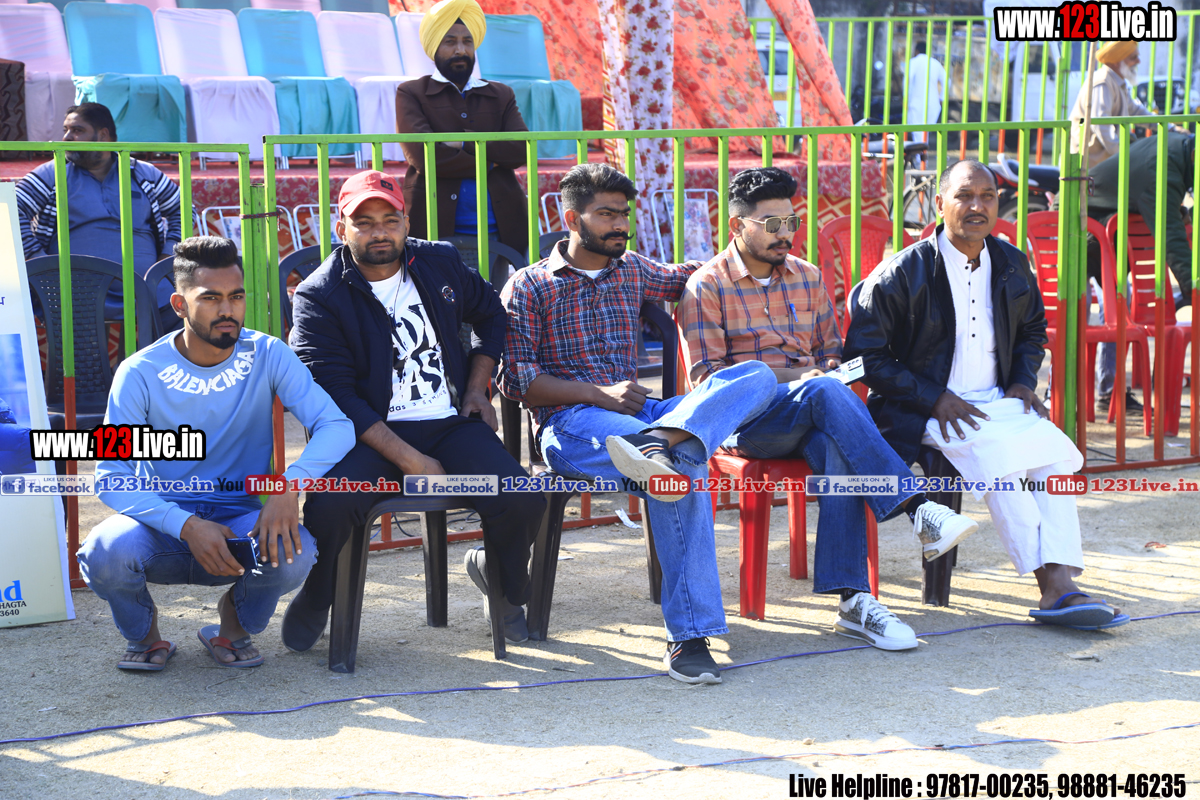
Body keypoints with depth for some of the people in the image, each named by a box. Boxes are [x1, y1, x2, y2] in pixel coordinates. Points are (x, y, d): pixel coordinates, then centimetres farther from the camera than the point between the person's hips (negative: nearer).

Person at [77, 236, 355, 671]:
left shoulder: (268, 356, -6)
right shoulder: (141, 373, -10)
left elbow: (336, 427, -14)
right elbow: (111, 477, -14)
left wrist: (289, 487, -35)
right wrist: (187, 526, -31)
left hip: (240, 520, 1)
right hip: (163, 520, -1)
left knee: (294, 552, -32)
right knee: (106, 551, -34)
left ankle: (235, 626, 5)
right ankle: (144, 633, 4)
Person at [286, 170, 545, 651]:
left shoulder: (441, 264, 10)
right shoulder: (318, 299, -5)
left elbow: (491, 315, 29)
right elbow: (336, 398, -13)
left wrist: (477, 387, 13)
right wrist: (410, 460, -20)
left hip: (452, 425, 3)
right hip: (370, 433, -3)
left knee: (523, 501, -21)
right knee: (330, 504, -33)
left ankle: (503, 584, 15)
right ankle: (315, 601, 1)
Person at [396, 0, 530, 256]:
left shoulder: (501, 95, 17)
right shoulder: (411, 94, 7)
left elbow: (522, 150, 1)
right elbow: (422, 156, -8)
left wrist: (467, 143, -9)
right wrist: (489, 164, -5)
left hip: (501, 230, 3)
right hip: (438, 229, -3)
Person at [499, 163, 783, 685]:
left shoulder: (633, 272, 24)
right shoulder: (529, 288, 7)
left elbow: (689, 276, 45)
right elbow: (515, 380, -3)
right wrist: (599, 394, -13)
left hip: (637, 412, 6)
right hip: (569, 423, -6)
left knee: (756, 376, -23)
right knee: (684, 470, -37)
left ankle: (660, 442, -49)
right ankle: (689, 635, -43)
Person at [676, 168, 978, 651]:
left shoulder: (808, 278, 19)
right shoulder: (706, 286, 3)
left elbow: (831, 351, 24)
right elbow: (707, 377, -5)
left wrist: (832, 368, -2)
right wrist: (791, 376, -14)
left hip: (808, 421, 4)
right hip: (745, 421, -4)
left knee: (838, 450, -34)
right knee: (826, 392, -35)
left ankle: (853, 602, -40)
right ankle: (918, 510, -41)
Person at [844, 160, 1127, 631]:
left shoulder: (1012, 265, 10)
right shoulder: (904, 274, -7)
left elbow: (1032, 329, 28)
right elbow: (863, 353, -7)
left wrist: (1024, 380, 7)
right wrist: (933, 398, -15)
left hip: (996, 401, 5)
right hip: (927, 412, -5)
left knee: (1053, 449, -23)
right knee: (999, 457, -31)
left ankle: (1061, 582, -29)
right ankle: (1052, 587, -29)